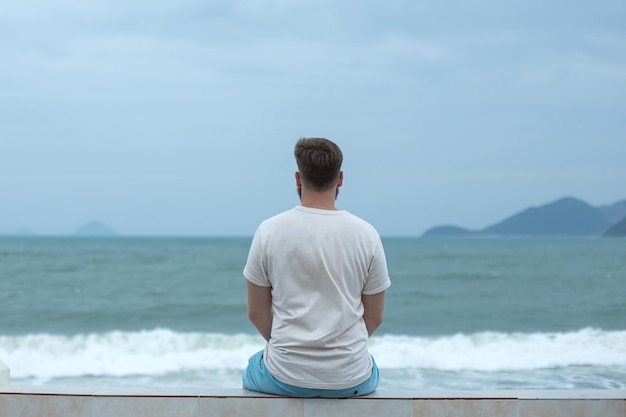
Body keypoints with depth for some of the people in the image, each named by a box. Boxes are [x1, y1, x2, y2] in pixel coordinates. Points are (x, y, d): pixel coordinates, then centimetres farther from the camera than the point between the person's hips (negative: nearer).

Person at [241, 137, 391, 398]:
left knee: (252, 371, 36)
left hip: (284, 377, -1)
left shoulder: (269, 231, -7)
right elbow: (374, 318, 3)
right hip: (351, 381, 1)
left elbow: (256, 313, 1)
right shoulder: (366, 234, -5)